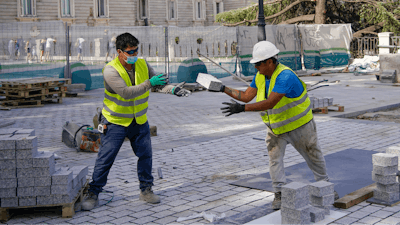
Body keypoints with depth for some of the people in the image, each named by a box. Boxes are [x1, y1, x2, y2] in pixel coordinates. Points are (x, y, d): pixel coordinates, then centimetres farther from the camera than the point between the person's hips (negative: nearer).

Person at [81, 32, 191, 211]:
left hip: (139, 121, 5)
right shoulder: (111, 70, -21)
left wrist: (173, 89, -18)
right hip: (115, 121, -5)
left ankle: (146, 190, 24)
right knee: (105, 158, -3)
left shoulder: (142, 64, -3)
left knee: (146, 155, 8)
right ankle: (93, 194, 10)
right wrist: (149, 83, -33)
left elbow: (158, 83, 1)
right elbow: (126, 92, -31)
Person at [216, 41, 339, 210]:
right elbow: (246, 96, -3)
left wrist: (242, 108, -46)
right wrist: (224, 89, -9)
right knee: (274, 158, -5)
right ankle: (279, 194, 4)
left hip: (298, 125, -6)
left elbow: (270, 103, -42)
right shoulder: (260, 76, -6)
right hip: (275, 128, 6)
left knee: (313, 156, 12)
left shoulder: (285, 76, -33)